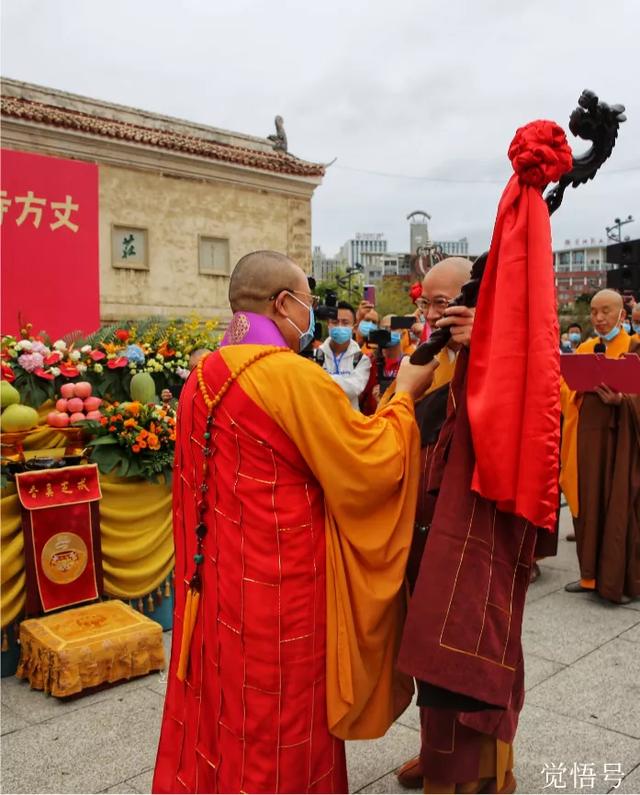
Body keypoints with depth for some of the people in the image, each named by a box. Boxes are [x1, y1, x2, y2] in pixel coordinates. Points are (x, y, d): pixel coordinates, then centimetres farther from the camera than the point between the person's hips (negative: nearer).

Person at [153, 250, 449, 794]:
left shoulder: (202, 377, 3)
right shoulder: (295, 376, -21)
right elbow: (372, 465, -15)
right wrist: (405, 396, -1)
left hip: (214, 576, 8)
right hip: (280, 585, -7)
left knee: (222, 706, 23)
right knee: (279, 725, 13)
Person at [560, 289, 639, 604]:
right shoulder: (583, 349, 13)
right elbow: (568, 391, 9)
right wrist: (582, 388, -12)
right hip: (587, 434, 4)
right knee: (589, 505, 8)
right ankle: (591, 575, 19)